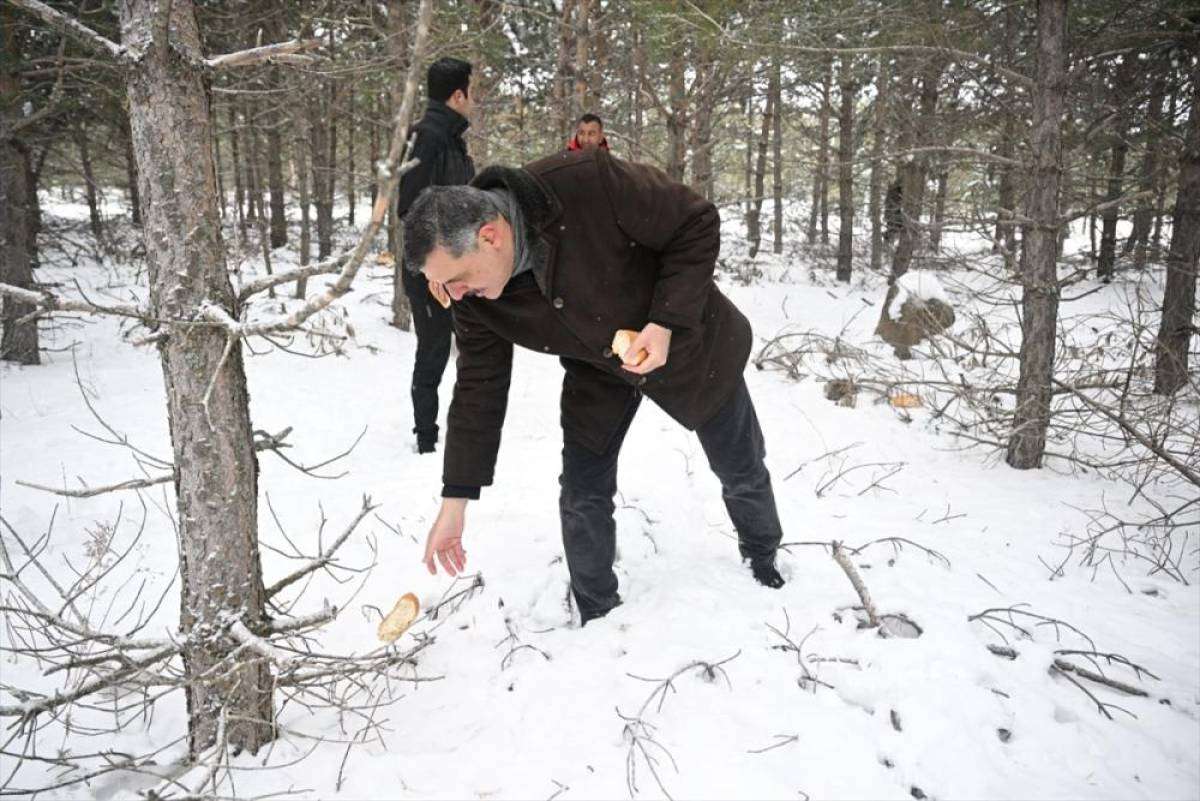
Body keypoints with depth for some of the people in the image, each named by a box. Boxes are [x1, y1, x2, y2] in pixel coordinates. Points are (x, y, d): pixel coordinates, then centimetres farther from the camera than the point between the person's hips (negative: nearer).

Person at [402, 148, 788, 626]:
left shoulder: (589, 184, -38)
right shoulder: (474, 299, -21)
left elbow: (698, 225, -26)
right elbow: (478, 389, -12)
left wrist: (666, 322, -34)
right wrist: (454, 502, -11)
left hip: (685, 342, -2)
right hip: (597, 372, 3)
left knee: (742, 472, 15)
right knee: (582, 496, -2)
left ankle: (762, 557, 46)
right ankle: (596, 617, 22)